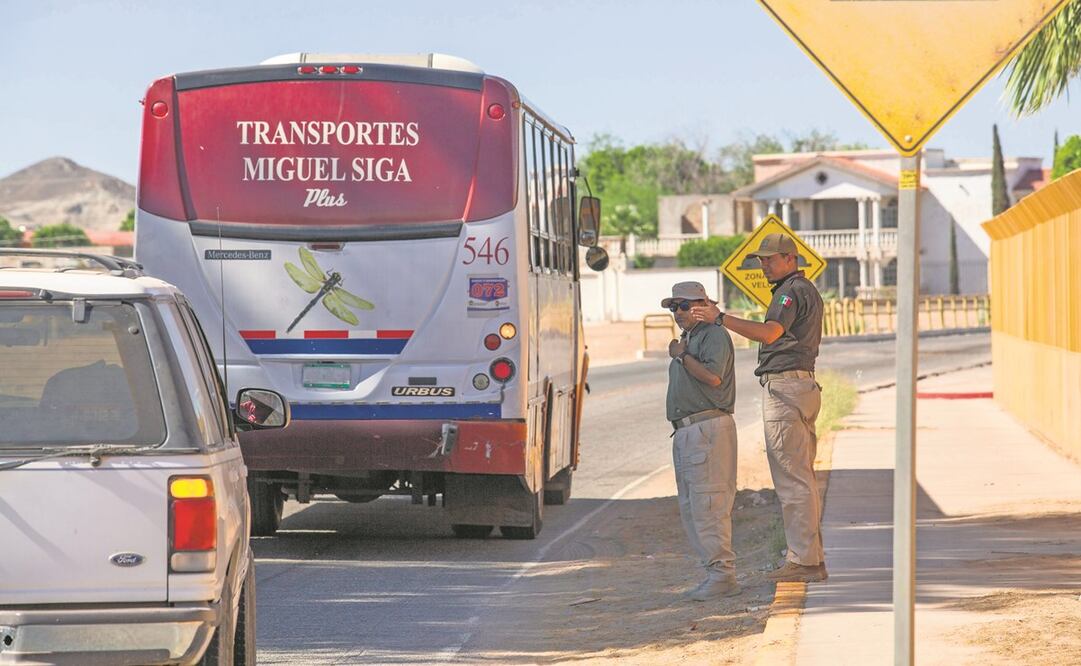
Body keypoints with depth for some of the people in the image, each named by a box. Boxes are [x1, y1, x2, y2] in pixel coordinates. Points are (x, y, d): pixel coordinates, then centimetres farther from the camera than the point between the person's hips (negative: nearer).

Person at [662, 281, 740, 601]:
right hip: (685, 431, 11)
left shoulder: (714, 335, -6)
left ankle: (723, 574, -13)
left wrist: (681, 355, -12)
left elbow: (713, 376, -21)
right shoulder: (687, 339, 24)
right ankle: (716, 573, 14)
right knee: (690, 508, 10)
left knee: (707, 507, -13)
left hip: (708, 428, -11)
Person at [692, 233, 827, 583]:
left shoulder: (794, 291, -11)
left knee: (792, 478, -10)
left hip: (784, 387, -11)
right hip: (800, 384, 11)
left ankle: (803, 561, -11)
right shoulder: (806, 291, 23)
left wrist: (720, 318, -26)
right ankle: (812, 559, 13)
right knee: (802, 478, 11)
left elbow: (768, 333, -26)